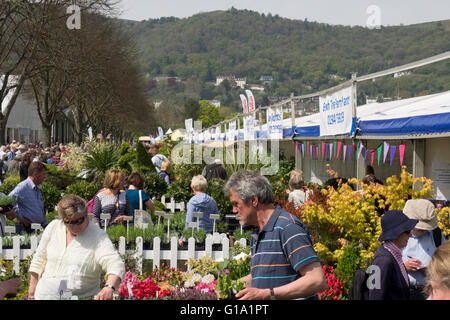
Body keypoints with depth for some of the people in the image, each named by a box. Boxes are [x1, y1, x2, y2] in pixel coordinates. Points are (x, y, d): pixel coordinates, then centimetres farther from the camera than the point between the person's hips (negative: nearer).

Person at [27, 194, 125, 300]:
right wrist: (31, 294, 13)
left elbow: (116, 265, -17)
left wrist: (109, 287, -36)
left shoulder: (98, 236, -6)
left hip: (82, 296, -4)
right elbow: (39, 261, 15)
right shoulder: (53, 227, 7)